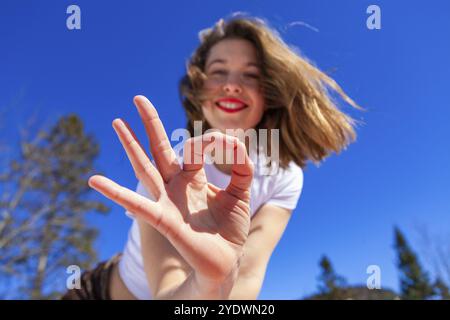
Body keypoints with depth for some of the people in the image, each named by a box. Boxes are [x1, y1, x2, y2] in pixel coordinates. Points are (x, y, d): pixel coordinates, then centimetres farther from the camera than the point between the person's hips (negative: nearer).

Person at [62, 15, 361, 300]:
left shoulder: (285, 177, -17)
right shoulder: (168, 175, -27)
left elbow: (248, 276, -29)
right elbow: (165, 291, -36)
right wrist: (211, 280, -57)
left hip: (208, 290, 3)